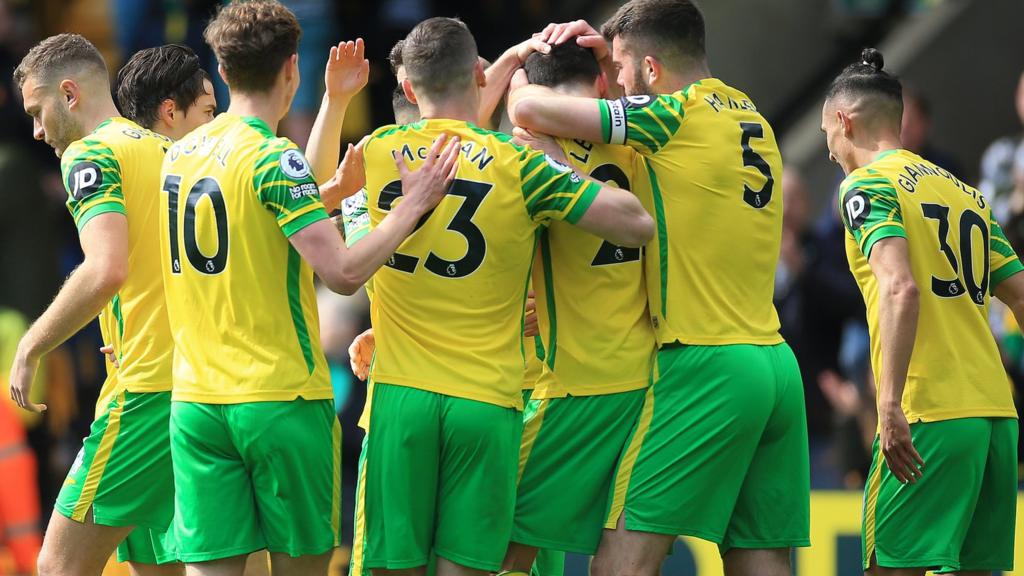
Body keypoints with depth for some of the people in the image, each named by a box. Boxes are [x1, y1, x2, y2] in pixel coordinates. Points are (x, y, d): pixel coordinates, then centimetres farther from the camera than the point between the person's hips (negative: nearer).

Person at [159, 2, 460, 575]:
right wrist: (414, 206, -11)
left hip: (195, 399, 6)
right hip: (281, 398, -6)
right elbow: (344, 271, -20)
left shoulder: (181, 154, 9)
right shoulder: (273, 158, -13)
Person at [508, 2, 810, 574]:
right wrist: (612, 53, 23)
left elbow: (530, 111, -9)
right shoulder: (751, 117, 15)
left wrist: (522, 84, 12)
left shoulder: (676, 115, -6)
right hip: (778, 363, 8)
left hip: (704, 362, -8)